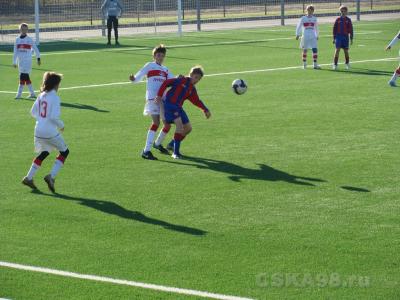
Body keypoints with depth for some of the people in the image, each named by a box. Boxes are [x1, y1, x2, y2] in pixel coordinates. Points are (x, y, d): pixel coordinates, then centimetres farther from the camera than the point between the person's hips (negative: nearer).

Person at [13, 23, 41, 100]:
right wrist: (14, 62, 12)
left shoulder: (29, 39, -2)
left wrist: (38, 58, 8)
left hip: (27, 61, -5)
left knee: (23, 77, -12)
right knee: (26, 78, 8)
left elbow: (35, 49, 5)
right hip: (20, 61, 5)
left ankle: (19, 94, -11)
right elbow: (15, 52, 13)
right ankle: (32, 93, 15)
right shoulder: (17, 40, 10)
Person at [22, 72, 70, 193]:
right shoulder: (55, 97, -14)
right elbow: (54, 117, -20)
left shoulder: (41, 96, 7)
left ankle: (29, 178, 20)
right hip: (51, 132, -7)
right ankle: (51, 176, -2)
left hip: (38, 131, 7)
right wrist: (61, 125, -3)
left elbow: (33, 112, 12)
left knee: (43, 153, 25)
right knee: (64, 152, 11)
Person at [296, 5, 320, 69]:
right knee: (305, 50, 4)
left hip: (313, 37, 2)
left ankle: (315, 64, -6)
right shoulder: (303, 18, 3)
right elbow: (299, 27, 5)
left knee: (315, 49, -9)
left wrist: (317, 36, 23)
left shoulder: (314, 18, 10)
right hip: (305, 36, -2)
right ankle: (304, 64, 18)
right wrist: (297, 34, -3)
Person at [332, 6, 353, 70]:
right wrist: (334, 38, 2)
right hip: (338, 36, -1)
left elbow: (350, 29, 6)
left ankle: (347, 64, 25)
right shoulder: (338, 19, 3)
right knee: (337, 50, -11)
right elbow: (334, 29, 6)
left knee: (346, 51, 6)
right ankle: (335, 64, -11)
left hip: (345, 37, 1)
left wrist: (351, 38, 3)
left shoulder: (348, 20, 4)